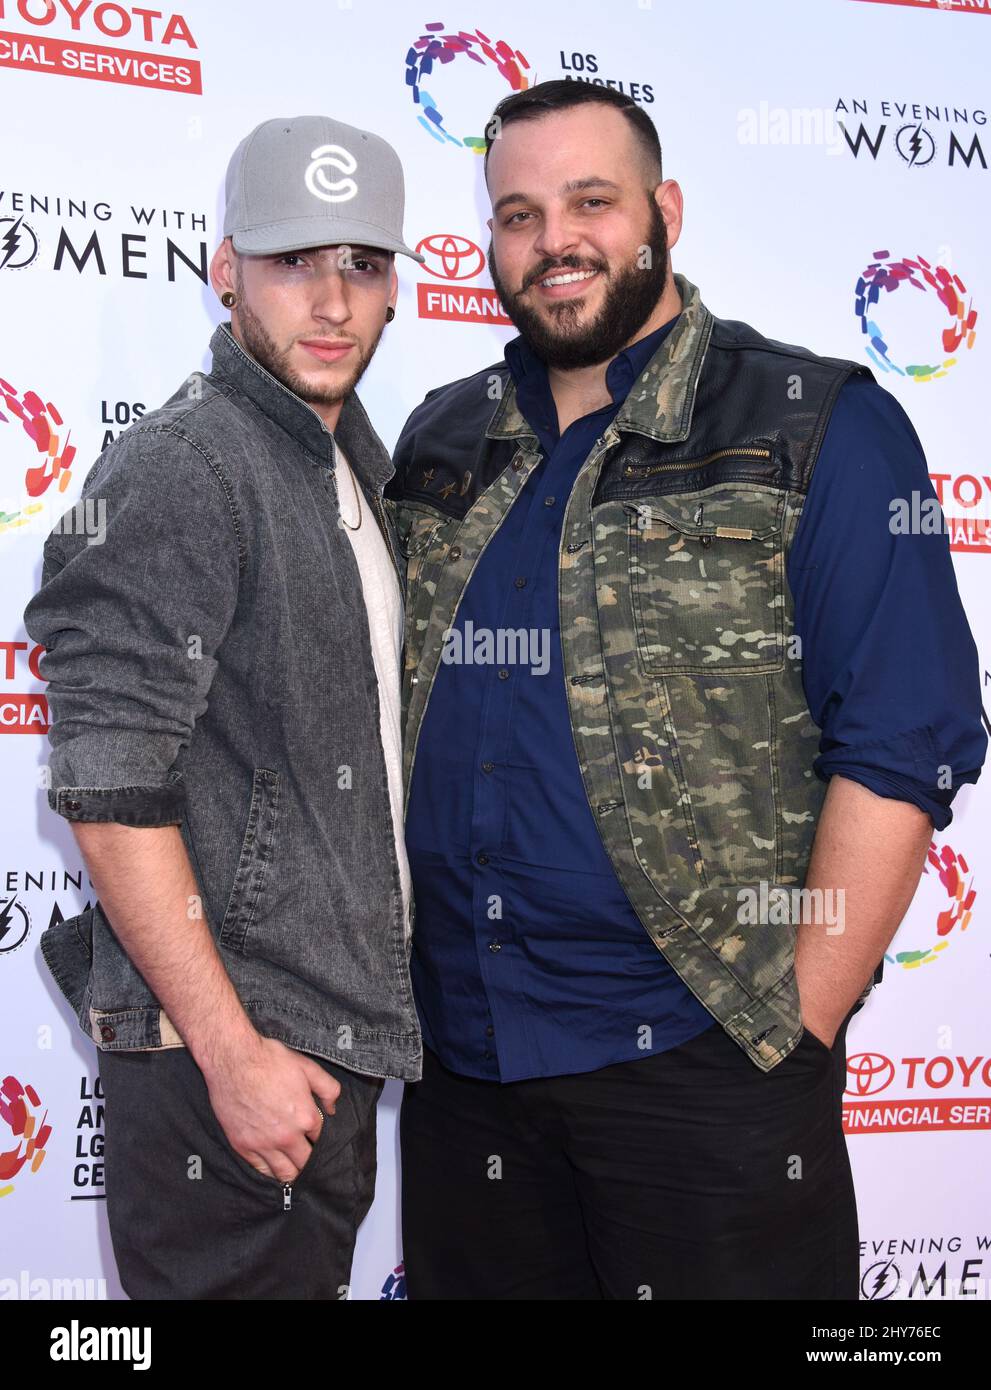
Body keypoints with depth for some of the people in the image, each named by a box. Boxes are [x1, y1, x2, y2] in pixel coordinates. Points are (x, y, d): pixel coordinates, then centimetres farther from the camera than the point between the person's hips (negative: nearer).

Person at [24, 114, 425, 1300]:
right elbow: (110, 792, -21)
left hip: (342, 1032, 8)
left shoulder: (361, 465, 11)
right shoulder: (178, 472, -16)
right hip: (222, 1045, -8)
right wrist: (232, 1050, -20)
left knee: (312, 1273, 21)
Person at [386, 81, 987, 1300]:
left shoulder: (817, 431, -5)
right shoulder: (441, 443, 9)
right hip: (458, 1050, 5)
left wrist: (798, 1029, -13)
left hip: (696, 1056, -4)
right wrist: (390, 976, 7)